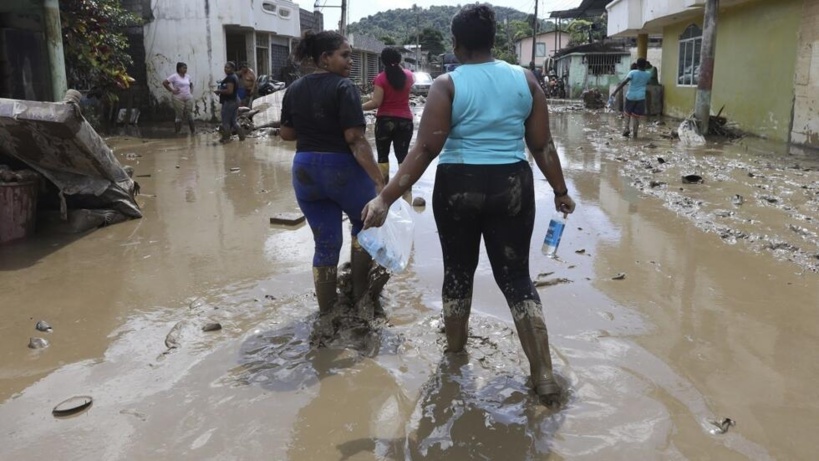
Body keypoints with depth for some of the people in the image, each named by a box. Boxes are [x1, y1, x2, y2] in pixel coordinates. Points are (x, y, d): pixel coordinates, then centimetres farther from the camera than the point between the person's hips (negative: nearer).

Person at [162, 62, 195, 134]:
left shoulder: (188, 76, 10)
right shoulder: (175, 76, -6)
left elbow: (191, 84, 28)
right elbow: (164, 82, -7)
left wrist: (191, 92, 12)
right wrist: (171, 90, -9)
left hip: (188, 98, 5)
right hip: (178, 99, -4)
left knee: (189, 114, 4)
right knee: (179, 115, -2)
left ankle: (193, 131, 8)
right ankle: (177, 131, 5)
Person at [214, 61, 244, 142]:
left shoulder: (229, 78, -17)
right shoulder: (234, 77, 16)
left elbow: (229, 90, -26)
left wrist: (219, 91, -14)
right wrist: (221, 90, 18)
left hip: (229, 102, -10)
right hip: (235, 100, 10)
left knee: (226, 121, -1)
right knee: (233, 120, 15)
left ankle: (225, 137, 4)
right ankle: (242, 135, 11)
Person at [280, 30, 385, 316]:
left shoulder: (294, 90, 6)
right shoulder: (344, 87, -13)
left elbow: (286, 134, 12)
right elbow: (355, 139, -21)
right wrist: (380, 180, -22)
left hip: (305, 170, 5)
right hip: (344, 169, -5)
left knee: (325, 243, 12)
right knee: (365, 224, 20)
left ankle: (326, 311, 17)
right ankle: (359, 293, 21)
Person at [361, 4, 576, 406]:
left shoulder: (447, 85, -6)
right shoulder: (525, 79, 2)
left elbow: (426, 149, -16)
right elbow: (542, 146, 2)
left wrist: (386, 197, -16)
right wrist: (560, 191, 14)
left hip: (458, 188, -1)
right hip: (512, 187, 2)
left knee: (458, 269, 18)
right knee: (516, 276, 9)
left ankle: (454, 347, 38)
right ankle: (544, 374, 7)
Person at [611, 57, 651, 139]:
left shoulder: (632, 72, -8)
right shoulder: (648, 75, 3)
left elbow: (624, 82, -21)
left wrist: (615, 91, -24)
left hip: (631, 96, -1)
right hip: (640, 97, 2)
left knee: (627, 113, 18)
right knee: (636, 116, 8)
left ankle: (626, 129, 0)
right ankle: (635, 134, 6)